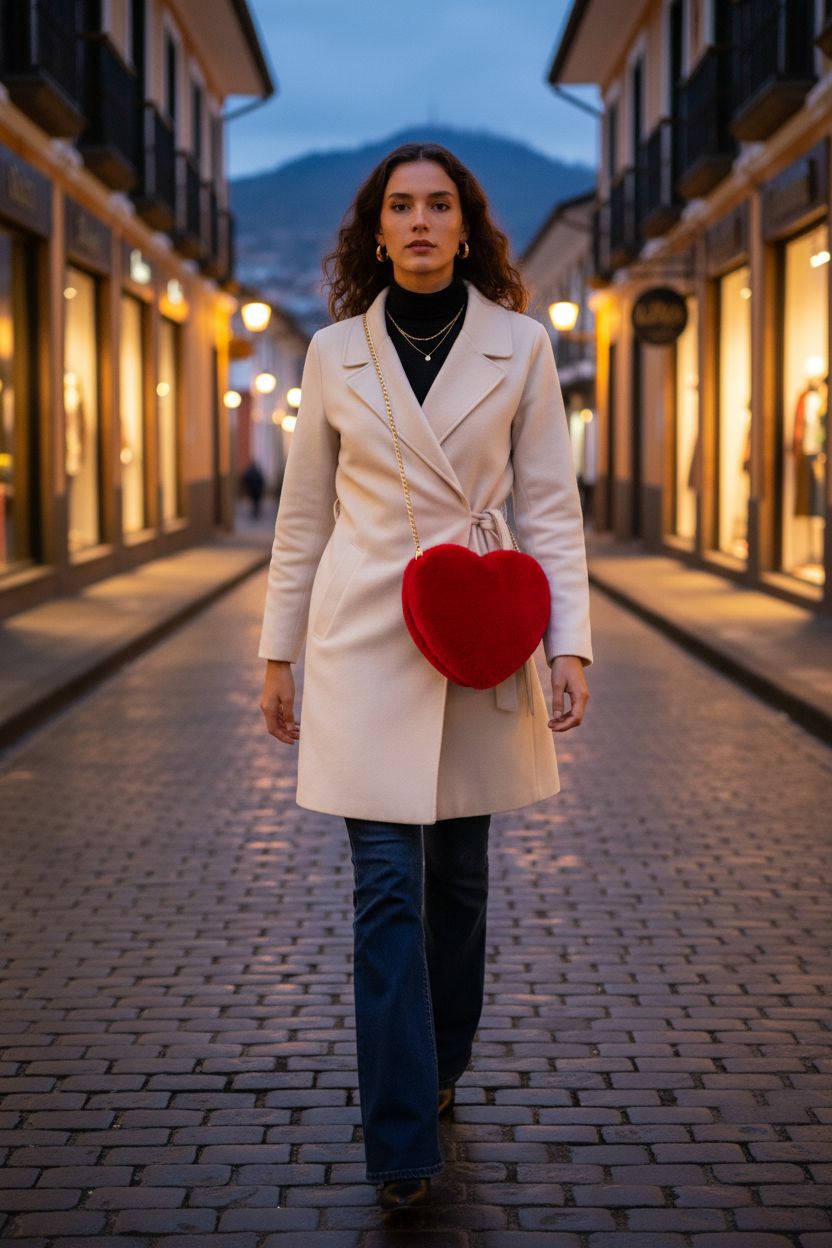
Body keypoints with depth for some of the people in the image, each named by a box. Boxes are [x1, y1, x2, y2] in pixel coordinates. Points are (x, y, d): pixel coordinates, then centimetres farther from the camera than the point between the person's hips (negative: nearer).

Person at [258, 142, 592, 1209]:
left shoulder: (518, 345, 2)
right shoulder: (334, 352, 4)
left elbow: (549, 504, 2)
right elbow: (304, 514, 8)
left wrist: (570, 644, -7)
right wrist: (278, 653, 8)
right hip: (364, 640, -1)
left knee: (459, 870, 11)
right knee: (387, 883, -6)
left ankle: (441, 1069, 34)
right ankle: (402, 1150, -3)